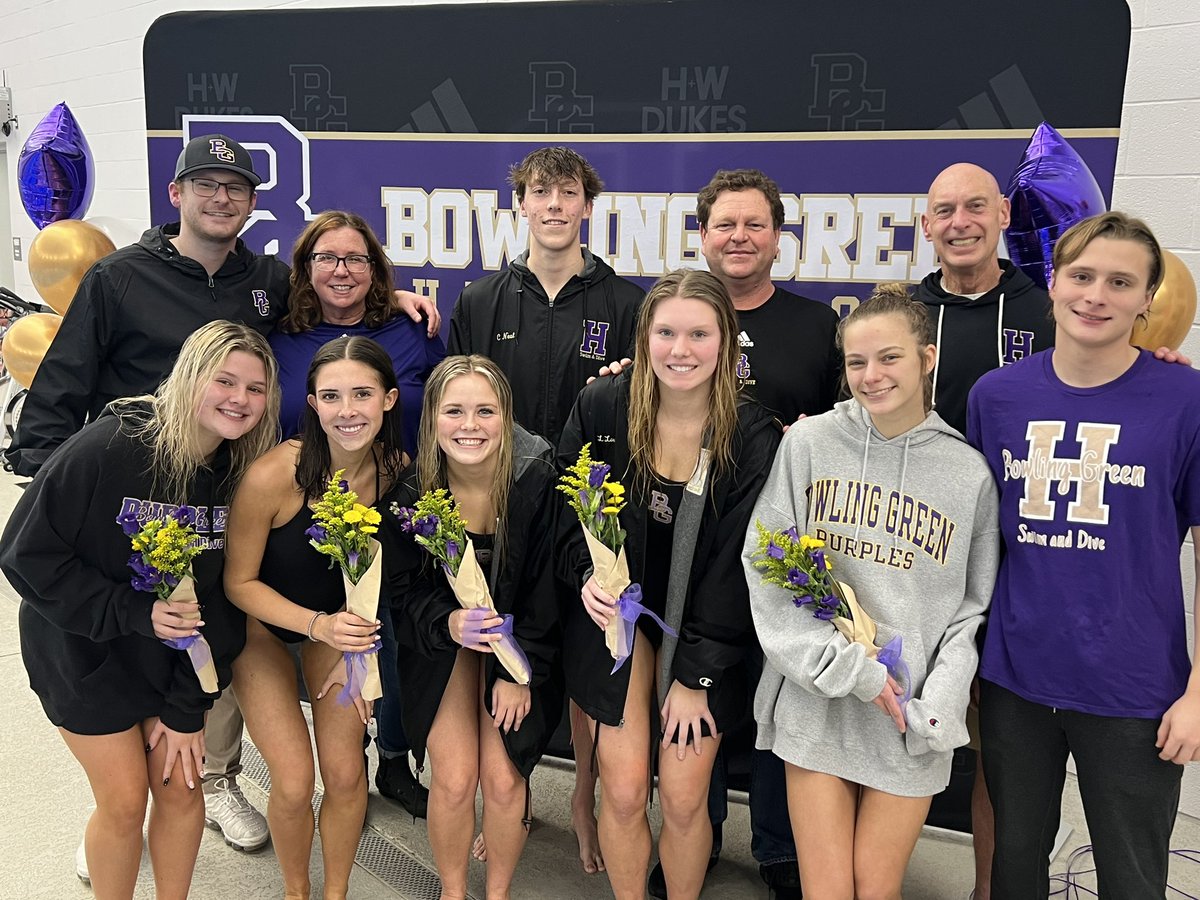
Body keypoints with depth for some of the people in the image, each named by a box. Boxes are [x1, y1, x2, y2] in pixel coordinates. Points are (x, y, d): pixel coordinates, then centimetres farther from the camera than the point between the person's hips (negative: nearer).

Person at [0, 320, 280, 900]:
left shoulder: (242, 476, -10)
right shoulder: (110, 447, -25)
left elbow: (221, 599, -6)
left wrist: (187, 708, -4)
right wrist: (133, 612, -27)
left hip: (173, 655, 4)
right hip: (84, 652, -4)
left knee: (182, 785, 7)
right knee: (125, 802, 2)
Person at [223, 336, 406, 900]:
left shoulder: (398, 470, -19)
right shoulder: (272, 475, -32)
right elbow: (238, 581, -18)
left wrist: (357, 644, -8)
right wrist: (317, 625, -31)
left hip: (338, 621, 3)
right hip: (262, 625, -2)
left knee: (346, 775, -1)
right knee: (294, 782, -7)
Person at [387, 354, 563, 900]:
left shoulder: (538, 480, -20)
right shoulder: (412, 490, -15)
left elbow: (546, 588, -11)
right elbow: (403, 587, -6)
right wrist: (449, 623, -26)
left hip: (523, 644, -1)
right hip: (441, 641, 1)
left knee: (504, 778, -8)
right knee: (454, 778, -8)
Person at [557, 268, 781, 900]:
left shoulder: (754, 439, -13)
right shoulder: (600, 408, -10)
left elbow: (735, 567, -10)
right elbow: (565, 512, 1)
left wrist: (694, 673, -8)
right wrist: (587, 574, -19)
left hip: (702, 632, 0)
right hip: (613, 613, 1)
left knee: (684, 799, 0)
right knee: (624, 791, -2)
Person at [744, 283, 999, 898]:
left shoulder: (969, 473, 0)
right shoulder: (807, 443, -4)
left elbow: (975, 605, 4)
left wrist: (939, 697, -11)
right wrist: (847, 668, -11)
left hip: (913, 715, 1)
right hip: (815, 703, -1)